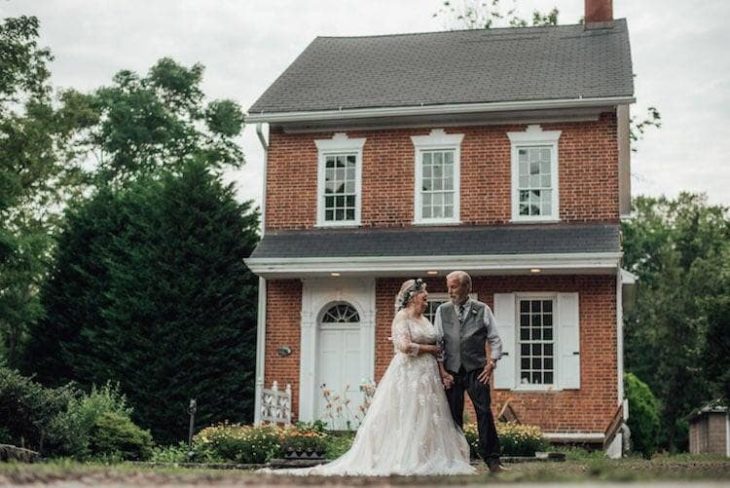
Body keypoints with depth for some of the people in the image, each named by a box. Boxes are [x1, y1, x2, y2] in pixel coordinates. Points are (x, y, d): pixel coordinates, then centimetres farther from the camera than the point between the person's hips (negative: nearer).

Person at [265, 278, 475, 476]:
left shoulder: (424, 320, 17)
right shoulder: (402, 317, -7)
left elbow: (433, 345, 21)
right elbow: (405, 346, -19)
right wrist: (432, 349, -9)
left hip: (427, 377, 8)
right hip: (408, 376, -8)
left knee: (425, 420, 5)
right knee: (405, 419, -8)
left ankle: (424, 461, 6)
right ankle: (403, 461, -5)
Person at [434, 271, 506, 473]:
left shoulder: (482, 310, 5)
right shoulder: (442, 311, 9)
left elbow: (495, 339, 7)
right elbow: (437, 342, 8)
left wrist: (491, 364, -4)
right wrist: (442, 371, 0)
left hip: (477, 370, -2)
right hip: (452, 371, 2)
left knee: (484, 412, -11)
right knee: (453, 416, 2)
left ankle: (492, 460, -7)